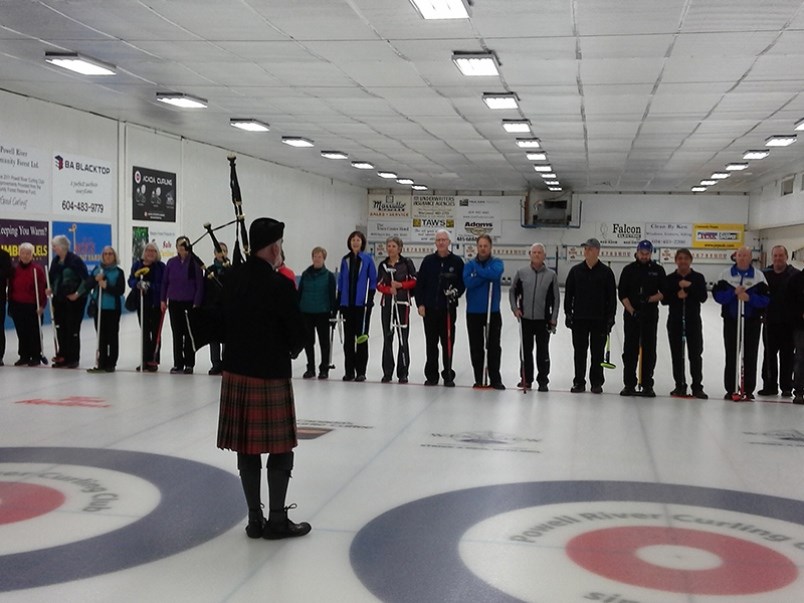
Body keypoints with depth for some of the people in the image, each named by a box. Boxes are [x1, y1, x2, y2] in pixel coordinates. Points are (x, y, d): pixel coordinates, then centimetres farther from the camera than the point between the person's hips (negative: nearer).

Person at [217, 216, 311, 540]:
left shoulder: (233, 277, 2)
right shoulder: (280, 284, -17)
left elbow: (224, 321, 10)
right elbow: (297, 333, -10)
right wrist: (290, 350, 11)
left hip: (236, 371, 6)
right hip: (270, 375, -6)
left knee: (246, 449, 10)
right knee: (280, 449, 5)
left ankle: (255, 519, 18)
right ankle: (277, 520, 11)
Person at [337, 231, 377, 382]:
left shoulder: (367, 259, -2)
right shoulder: (345, 260, 8)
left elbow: (373, 281, -1)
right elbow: (341, 282, 11)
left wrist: (370, 300, -9)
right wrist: (339, 302, 6)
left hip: (362, 303, -3)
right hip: (347, 304, 3)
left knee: (362, 336, 1)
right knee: (348, 337, 6)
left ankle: (361, 371, 6)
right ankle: (349, 371, 12)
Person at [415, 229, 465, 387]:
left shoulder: (457, 261, 1)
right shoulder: (428, 261, 5)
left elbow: (463, 283, 5)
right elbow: (419, 283, 5)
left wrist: (456, 292, -14)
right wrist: (420, 304, -1)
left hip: (449, 309, -1)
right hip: (430, 308, 1)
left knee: (448, 343, 3)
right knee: (431, 343, 6)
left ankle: (448, 375, 11)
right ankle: (431, 375, 14)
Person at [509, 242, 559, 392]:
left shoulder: (551, 274, -1)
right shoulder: (521, 272, 2)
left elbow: (556, 298, 1)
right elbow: (512, 291, 12)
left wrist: (553, 319, -3)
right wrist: (515, 308, 0)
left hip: (543, 319, -1)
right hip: (525, 318, 1)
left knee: (543, 351, 4)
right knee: (526, 350, 9)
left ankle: (543, 380, 11)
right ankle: (526, 379, 19)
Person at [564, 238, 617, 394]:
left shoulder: (606, 272, 1)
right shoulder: (576, 270, 5)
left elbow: (612, 296, 1)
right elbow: (568, 293, 7)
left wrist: (610, 317, -4)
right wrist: (568, 313, 1)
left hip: (599, 319, -1)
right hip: (579, 318, 1)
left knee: (597, 352, 5)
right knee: (579, 352, 4)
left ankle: (597, 383, 13)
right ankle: (579, 382, 11)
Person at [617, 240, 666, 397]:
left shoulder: (658, 270, 5)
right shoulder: (629, 270, 4)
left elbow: (664, 293, 3)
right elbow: (622, 294, 0)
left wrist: (650, 299, -15)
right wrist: (632, 310, -12)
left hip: (651, 315, 0)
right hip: (631, 315, 0)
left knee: (649, 350, 1)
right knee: (630, 349, 1)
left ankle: (647, 385, 6)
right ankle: (629, 384, 7)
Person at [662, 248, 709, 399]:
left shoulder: (698, 278, 3)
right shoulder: (670, 279, 5)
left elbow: (703, 297, -8)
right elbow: (664, 299, 0)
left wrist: (690, 286, -18)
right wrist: (677, 296, -16)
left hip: (693, 320, -1)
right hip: (675, 320, 1)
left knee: (695, 354, -3)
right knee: (677, 354, 5)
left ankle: (697, 387, 2)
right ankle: (680, 386, 13)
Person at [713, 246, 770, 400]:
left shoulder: (758, 275, 3)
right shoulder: (726, 274, 5)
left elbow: (765, 299, -5)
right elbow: (717, 295, -3)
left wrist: (749, 298, -20)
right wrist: (733, 293, -17)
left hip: (752, 322, 0)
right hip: (731, 320, 1)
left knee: (750, 357, 2)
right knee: (731, 356, 3)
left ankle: (748, 390, 9)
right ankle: (731, 389, 9)